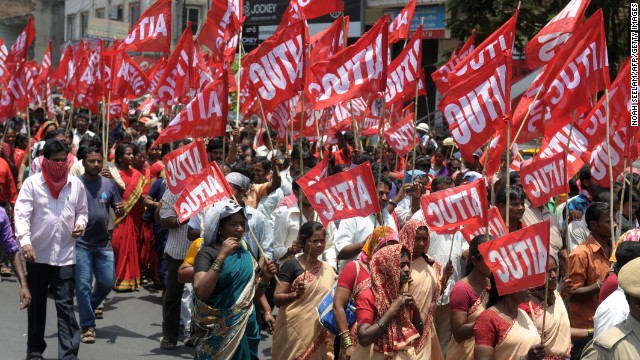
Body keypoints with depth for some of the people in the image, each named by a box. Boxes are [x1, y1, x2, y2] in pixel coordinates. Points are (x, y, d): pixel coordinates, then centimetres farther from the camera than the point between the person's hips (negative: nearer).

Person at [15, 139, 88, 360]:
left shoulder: (76, 184, 6)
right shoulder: (32, 183, -4)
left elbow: (82, 210, 17)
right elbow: (22, 213, -11)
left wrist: (80, 224, -5)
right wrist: (25, 241, -25)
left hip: (65, 254, 1)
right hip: (37, 253, -1)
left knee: (65, 305, -3)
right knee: (36, 303, 13)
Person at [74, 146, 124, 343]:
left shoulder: (109, 184, 6)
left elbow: (118, 210, 11)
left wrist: (120, 210, -12)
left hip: (104, 242, 3)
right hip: (81, 243, -3)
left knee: (107, 282, 5)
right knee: (83, 285, -2)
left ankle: (89, 307, 34)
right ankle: (87, 326, 7)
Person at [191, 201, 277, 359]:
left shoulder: (245, 255, 8)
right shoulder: (207, 253, -10)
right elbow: (200, 292, -25)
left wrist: (265, 279, -4)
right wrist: (222, 256, -26)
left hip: (245, 328, 6)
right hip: (217, 331, -6)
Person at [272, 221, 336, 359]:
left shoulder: (329, 269, 8)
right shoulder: (291, 265, -7)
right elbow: (277, 298, -12)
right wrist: (296, 294, -29)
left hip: (318, 334, 4)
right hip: (294, 331, -4)